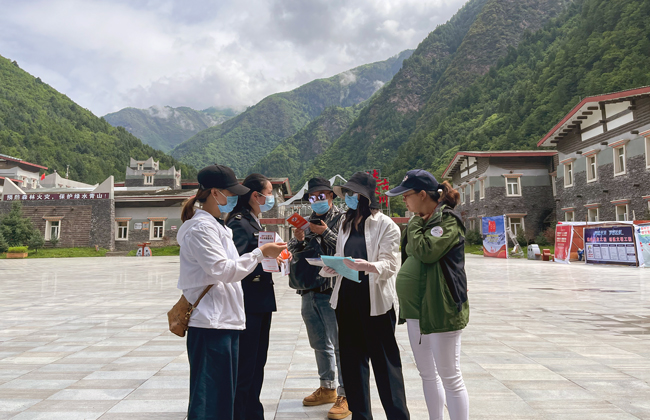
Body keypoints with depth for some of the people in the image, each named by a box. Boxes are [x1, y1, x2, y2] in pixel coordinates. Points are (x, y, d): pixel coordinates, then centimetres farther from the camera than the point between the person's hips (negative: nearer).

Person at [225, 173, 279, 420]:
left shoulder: (254, 223, 15)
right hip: (247, 305, -10)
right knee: (244, 368, -1)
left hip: (261, 303, 10)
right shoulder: (239, 223, -15)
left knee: (257, 364, 19)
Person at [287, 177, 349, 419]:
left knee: (339, 344, -5)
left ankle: (345, 395, 5)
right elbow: (292, 253, 16)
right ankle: (327, 388, 31)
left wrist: (326, 233, -15)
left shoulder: (342, 220, -3)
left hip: (332, 291, -7)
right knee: (320, 344, 17)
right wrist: (298, 240, -4)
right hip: (309, 292, 7)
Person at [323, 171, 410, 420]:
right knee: (352, 361, 12)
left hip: (376, 301, -6)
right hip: (347, 299, 6)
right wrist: (329, 268, -4)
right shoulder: (346, 224, 15)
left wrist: (368, 266, -29)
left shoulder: (386, 225, -5)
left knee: (384, 362, 2)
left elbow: (389, 265, -11)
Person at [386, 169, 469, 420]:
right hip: (416, 309, 9)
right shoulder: (423, 222, 14)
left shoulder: (448, 221, -12)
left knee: (450, 377, 0)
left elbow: (426, 251, -25)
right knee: (427, 373, 18)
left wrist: (415, 224, -13)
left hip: (440, 310, -9)